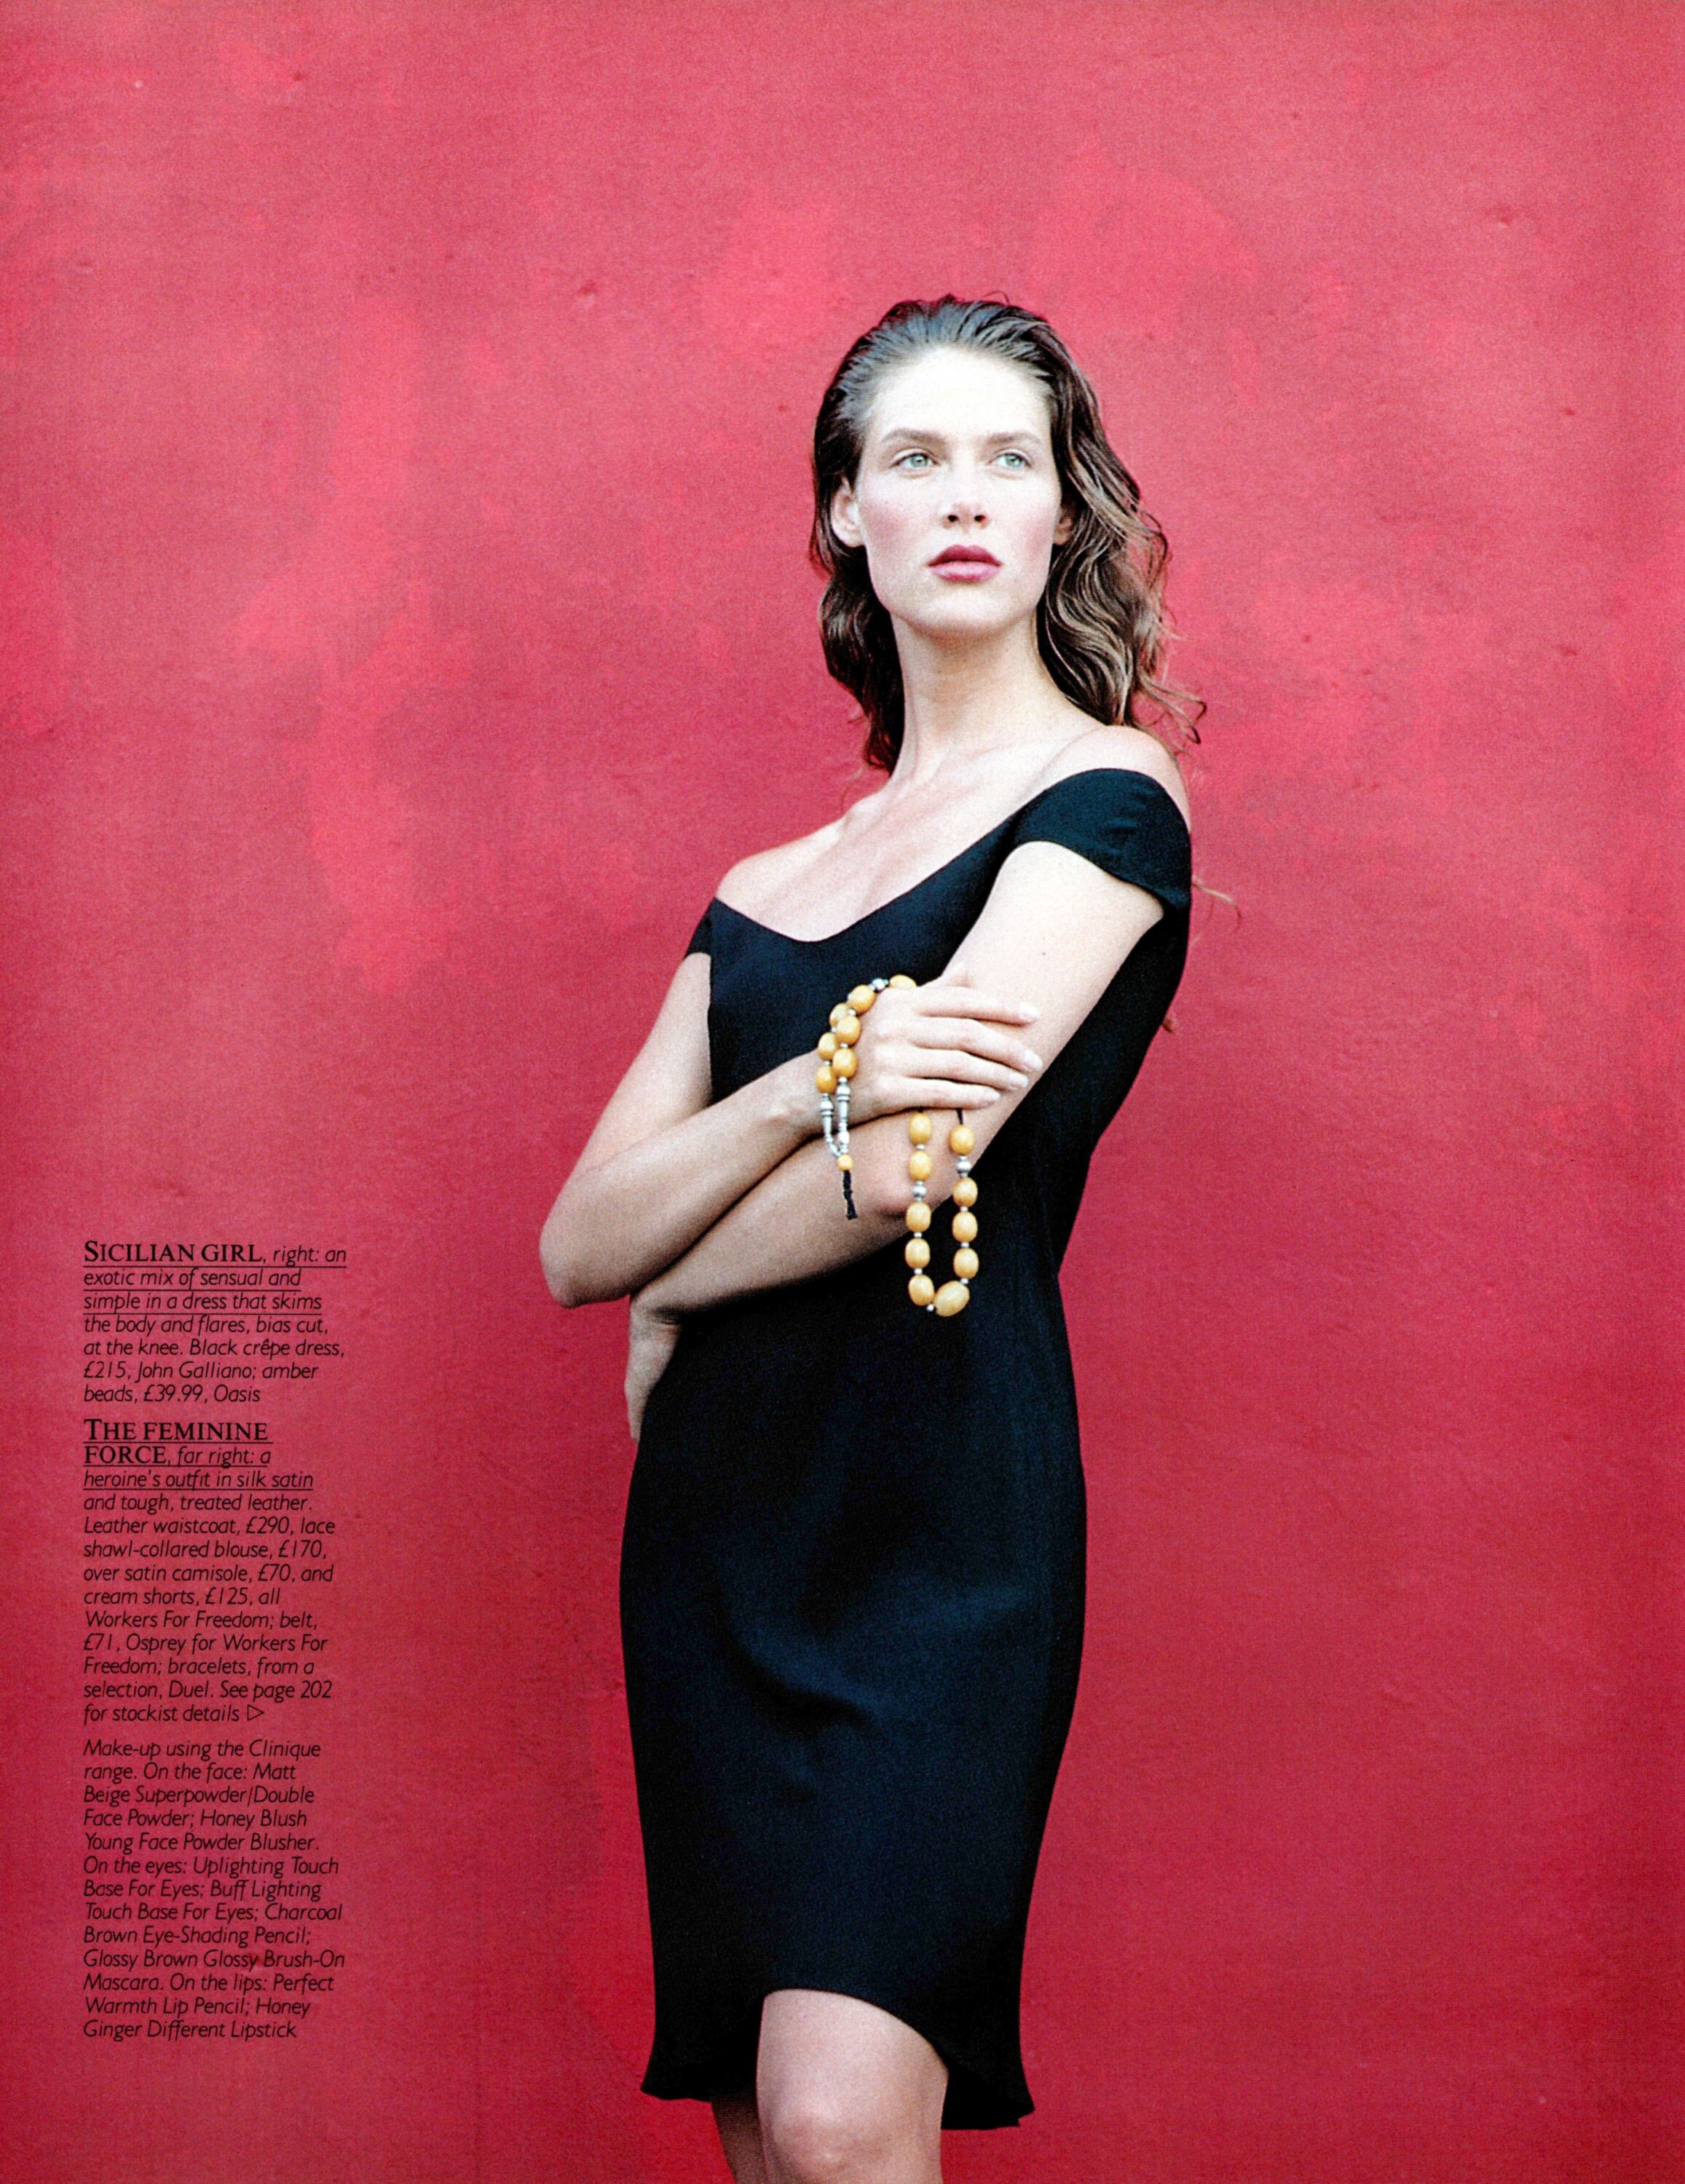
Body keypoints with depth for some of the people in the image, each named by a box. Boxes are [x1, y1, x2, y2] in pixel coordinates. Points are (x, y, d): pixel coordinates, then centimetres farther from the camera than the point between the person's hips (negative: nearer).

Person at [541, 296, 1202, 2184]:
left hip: (945, 1512, -5)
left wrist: (674, 1290, 4)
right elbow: (575, 1245, 5)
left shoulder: (1105, 793, 0)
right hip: (718, 1520, 5)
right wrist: (814, 1091, -12)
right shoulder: (766, 889, 16)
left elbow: (912, 1172, -12)